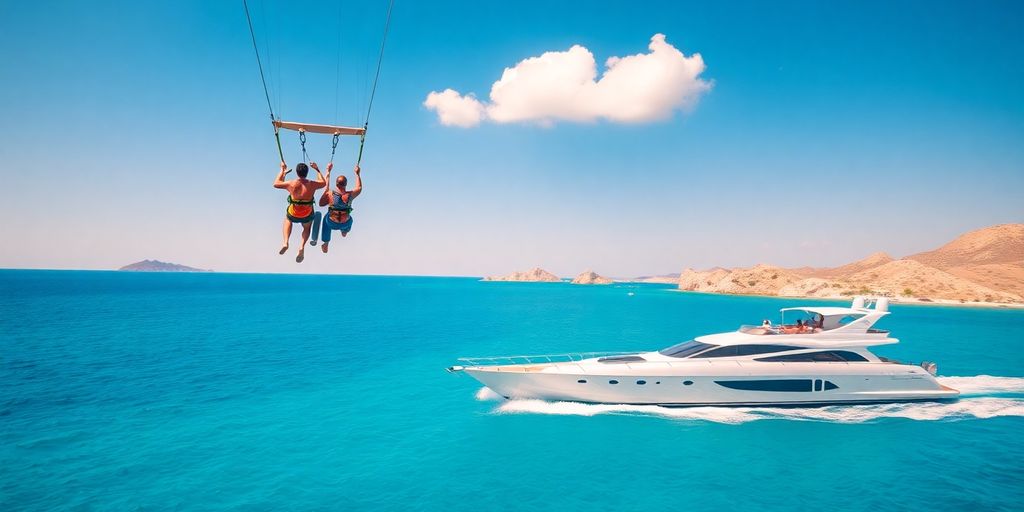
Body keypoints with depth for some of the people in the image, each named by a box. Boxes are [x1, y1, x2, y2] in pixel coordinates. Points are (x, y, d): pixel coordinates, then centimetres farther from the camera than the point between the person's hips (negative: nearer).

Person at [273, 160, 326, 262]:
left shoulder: (291, 184, -17)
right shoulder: (312, 184, -15)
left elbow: (276, 184, 3)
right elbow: (323, 183, 8)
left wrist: (282, 170, 12)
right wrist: (317, 169, 14)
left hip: (293, 215, 0)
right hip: (307, 216, 0)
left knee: (287, 220, 38)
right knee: (307, 228, 34)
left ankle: (285, 243, 20)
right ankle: (302, 246, 7)